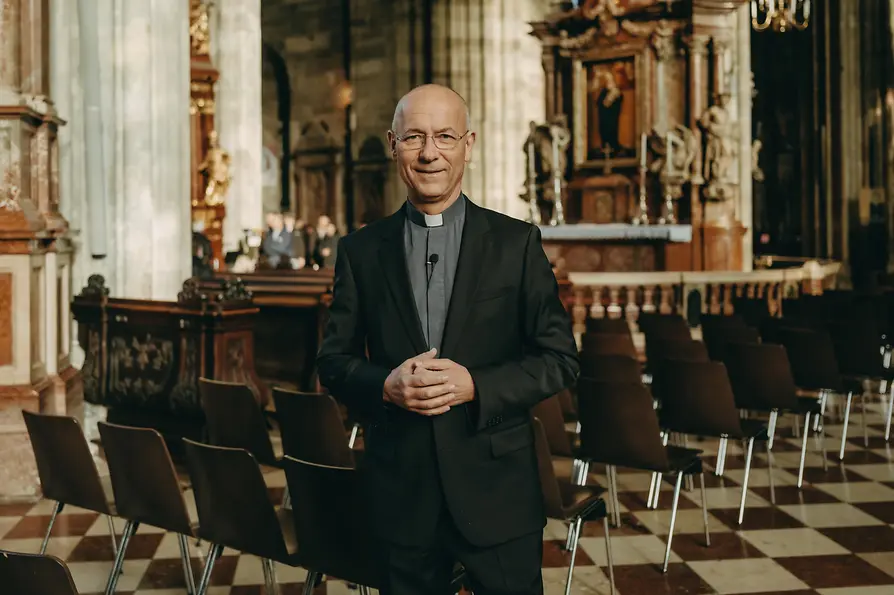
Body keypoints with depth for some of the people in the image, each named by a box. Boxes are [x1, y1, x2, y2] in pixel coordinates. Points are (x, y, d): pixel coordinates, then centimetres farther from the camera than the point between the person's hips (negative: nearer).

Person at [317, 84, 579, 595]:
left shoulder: (517, 243, 0)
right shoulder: (361, 250, 5)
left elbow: (560, 359, 0)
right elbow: (334, 359, 8)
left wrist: (475, 385, -16)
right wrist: (385, 385, -13)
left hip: (497, 491, -1)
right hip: (400, 493, 1)